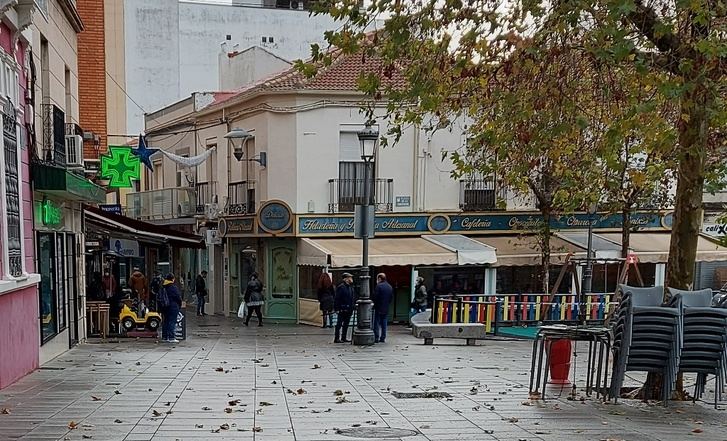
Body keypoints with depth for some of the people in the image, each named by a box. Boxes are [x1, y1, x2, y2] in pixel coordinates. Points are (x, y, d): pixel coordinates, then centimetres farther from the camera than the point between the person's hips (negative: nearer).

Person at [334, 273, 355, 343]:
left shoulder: (350, 287, 13)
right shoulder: (341, 287, -12)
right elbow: (336, 299, -14)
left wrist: (352, 308, 15)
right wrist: (337, 309, -18)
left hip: (349, 309, 8)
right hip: (342, 309, -8)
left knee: (346, 324, 13)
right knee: (339, 324, -3)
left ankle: (344, 338, 20)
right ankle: (337, 339, 0)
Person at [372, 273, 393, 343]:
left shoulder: (379, 286, -13)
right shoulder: (390, 287, 9)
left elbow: (375, 297, -15)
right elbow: (391, 297, 12)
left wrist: (374, 304, 0)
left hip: (378, 308, -6)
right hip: (386, 309, 7)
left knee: (376, 324, -1)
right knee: (384, 324, 11)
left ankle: (376, 338, -3)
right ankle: (383, 338, 13)